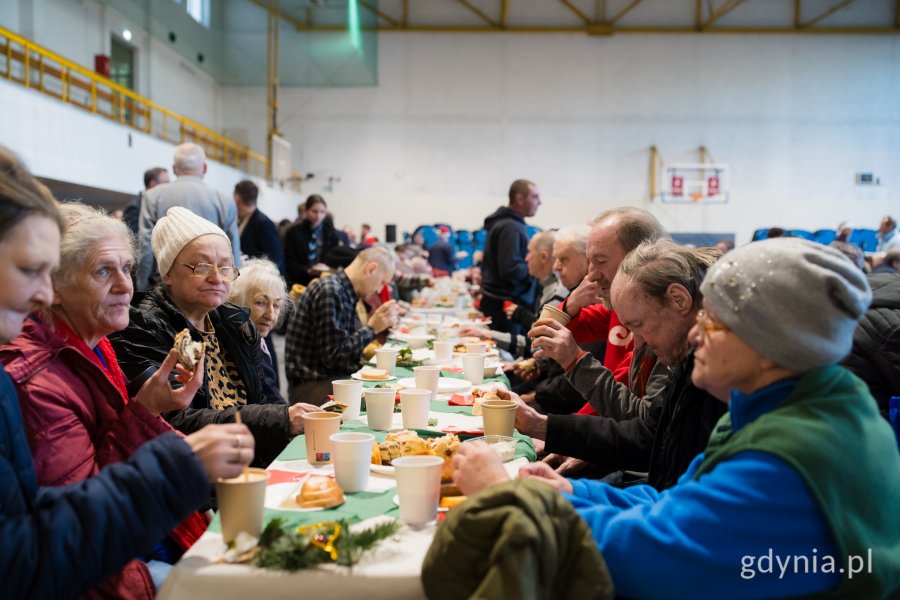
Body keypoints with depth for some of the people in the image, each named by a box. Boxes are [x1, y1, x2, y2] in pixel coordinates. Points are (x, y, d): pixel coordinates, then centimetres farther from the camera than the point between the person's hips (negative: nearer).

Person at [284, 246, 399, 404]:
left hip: (338, 378, 10)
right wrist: (372, 328, -14)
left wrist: (382, 324, 8)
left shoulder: (346, 291, 12)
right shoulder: (330, 291, -17)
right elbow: (333, 357, -20)